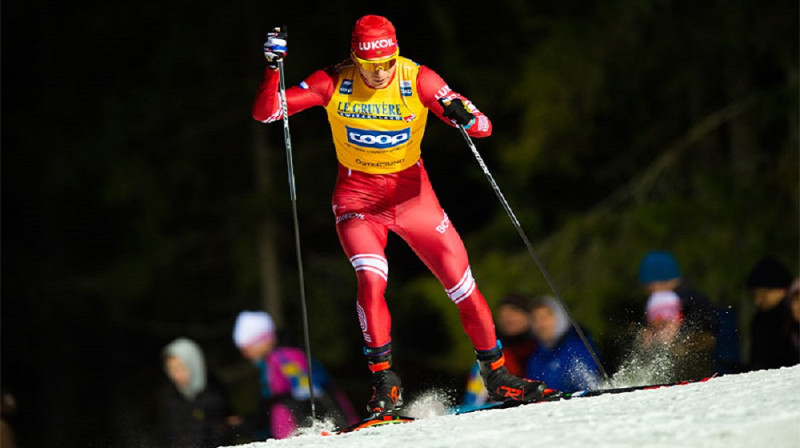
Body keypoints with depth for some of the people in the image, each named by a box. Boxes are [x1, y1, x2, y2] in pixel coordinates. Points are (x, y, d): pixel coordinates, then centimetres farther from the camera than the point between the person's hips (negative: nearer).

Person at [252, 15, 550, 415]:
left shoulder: (418, 80, -15)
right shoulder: (333, 84, -14)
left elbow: (483, 128, -18)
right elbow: (265, 112, -16)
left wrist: (463, 116, -41)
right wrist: (272, 68, -32)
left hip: (411, 192, 1)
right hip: (358, 195, -1)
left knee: (460, 281, 0)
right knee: (371, 279, -25)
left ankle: (496, 374, 18)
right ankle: (384, 381, -13)